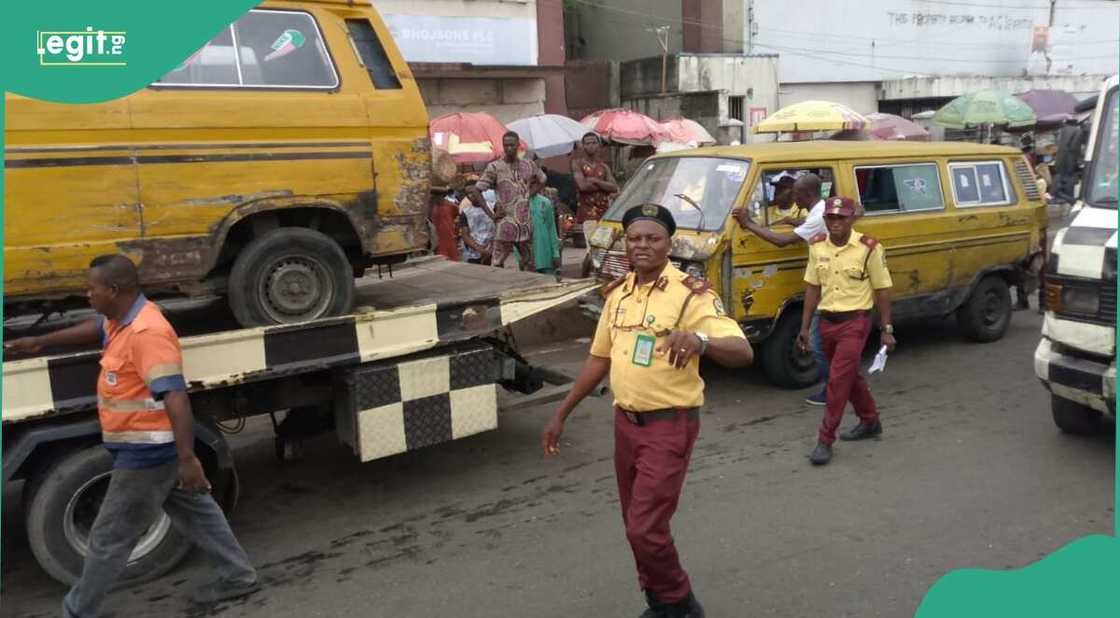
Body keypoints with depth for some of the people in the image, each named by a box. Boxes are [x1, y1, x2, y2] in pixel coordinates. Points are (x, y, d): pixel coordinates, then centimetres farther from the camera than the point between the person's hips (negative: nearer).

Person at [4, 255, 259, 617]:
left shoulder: (147, 332, -27)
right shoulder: (123, 318, 5)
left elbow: (175, 397, -32)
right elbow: (95, 329, 31)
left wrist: (188, 458, -36)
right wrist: (41, 342, 31)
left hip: (148, 451, -10)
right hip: (150, 448, 10)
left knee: (109, 538, 6)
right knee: (195, 512, 18)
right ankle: (238, 576, 29)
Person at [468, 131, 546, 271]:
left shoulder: (528, 165, 7)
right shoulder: (495, 167, -6)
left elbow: (543, 180, 25)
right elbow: (476, 190, -8)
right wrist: (491, 214, -11)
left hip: (526, 223, 5)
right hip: (506, 224, -4)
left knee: (529, 264, 13)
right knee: (497, 265, -5)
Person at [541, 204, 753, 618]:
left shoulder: (690, 294, -15)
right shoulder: (617, 295, 6)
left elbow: (743, 351, -26)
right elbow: (599, 359, 15)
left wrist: (700, 340, -48)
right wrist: (561, 415, 15)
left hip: (669, 425, -7)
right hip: (625, 421, 7)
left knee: (646, 528, -7)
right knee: (637, 524, 16)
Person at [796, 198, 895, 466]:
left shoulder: (869, 248, -11)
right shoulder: (817, 247, 2)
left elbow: (882, 290, -6)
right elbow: (812, 288, 8)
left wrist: (887, 330, -7)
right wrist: (805, 327, 7)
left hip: (855, 323, -6)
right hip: (827, 321, 6)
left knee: (838, 380, -8)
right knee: (850, 376, 19)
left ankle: (825, 440, -1)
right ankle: (870, 422, 40)